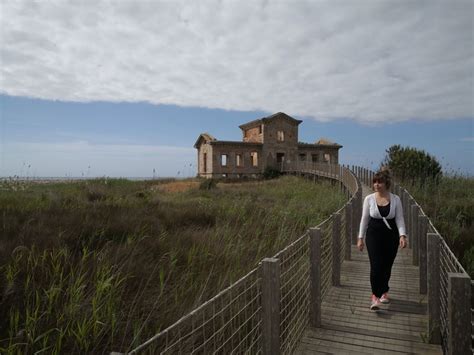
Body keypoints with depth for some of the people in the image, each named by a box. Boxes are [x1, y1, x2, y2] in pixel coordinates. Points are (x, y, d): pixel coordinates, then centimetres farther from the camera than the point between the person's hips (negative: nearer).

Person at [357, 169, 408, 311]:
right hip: (374, 235, -1)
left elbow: (399, 219, -2)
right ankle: (375, 296, -1)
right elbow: (364, 219, 2)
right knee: (376, 266, -10)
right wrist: (360, 237, 1)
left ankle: (383, 292, 35)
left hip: (391, 235, 1)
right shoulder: (369, 199, -4)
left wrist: (402, 235, -17)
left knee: (387, 266, 12)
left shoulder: (395, 199, -4)